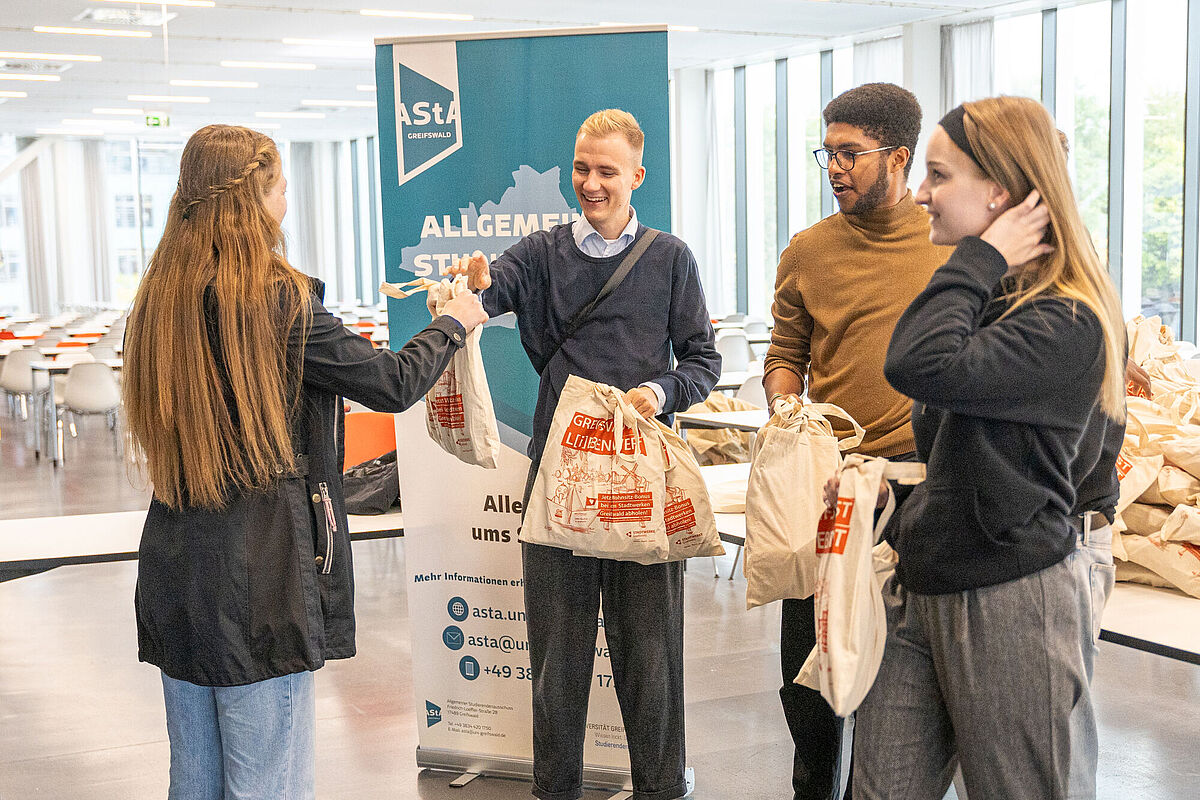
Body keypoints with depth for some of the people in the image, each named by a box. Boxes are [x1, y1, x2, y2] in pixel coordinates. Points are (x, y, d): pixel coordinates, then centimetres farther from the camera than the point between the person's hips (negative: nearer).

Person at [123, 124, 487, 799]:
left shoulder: (158, 299, 5)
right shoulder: (281, 298, -14)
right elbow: (394, 384, -8)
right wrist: (454, 322, 12)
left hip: (174, 574, 7)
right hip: (261, 578, -7)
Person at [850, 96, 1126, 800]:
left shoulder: (1065, 323, -16)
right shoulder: (983, 295, 14)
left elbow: (922, 367, -33)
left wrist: (982, 258, -20)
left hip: (1007, 604, -8)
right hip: (921, 592, 8)